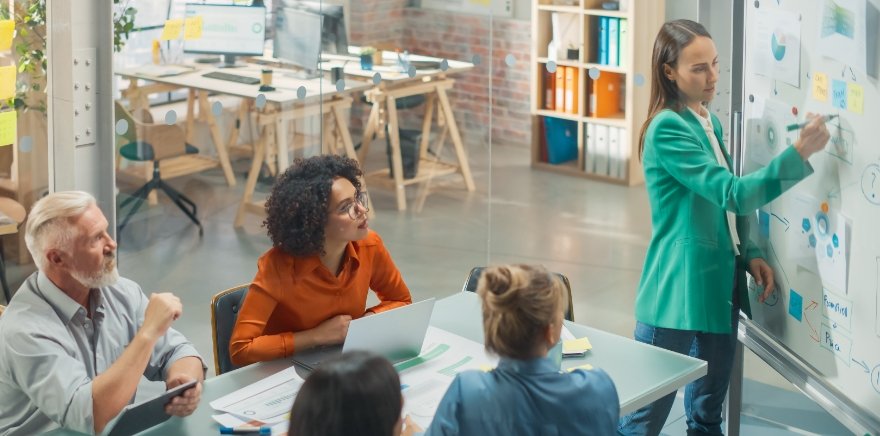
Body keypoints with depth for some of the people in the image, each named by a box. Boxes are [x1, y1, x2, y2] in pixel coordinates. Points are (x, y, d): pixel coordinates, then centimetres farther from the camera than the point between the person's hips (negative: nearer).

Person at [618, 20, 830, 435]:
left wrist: (749, 254, 7)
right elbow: (733, 193, -24)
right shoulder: (667, 129, -16)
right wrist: (799, 153, -31)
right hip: (678, 292, -9)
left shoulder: (709, 122, 12)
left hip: (717, 287, 9)